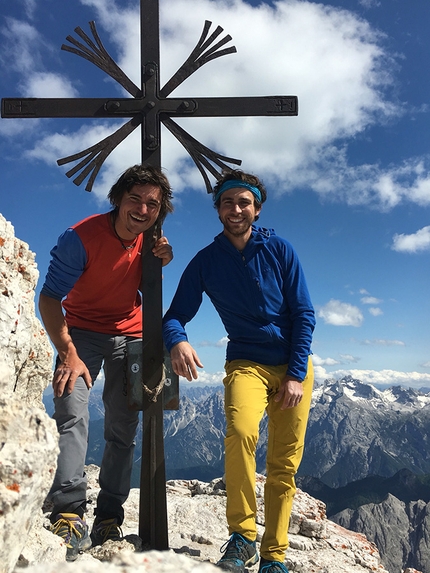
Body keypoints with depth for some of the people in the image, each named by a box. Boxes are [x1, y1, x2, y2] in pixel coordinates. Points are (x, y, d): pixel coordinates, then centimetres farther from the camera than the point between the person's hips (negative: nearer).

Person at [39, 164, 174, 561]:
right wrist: (68, 353, -30)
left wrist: (159, 264, -16)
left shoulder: (149, 237, -5)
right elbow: (50, 298, -21)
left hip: (129, 334, 4)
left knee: (123, 429, 2)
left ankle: (109, 519, 12)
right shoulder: (82, 236, -21)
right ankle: (70, 515, -23)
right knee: (72, 413, -24)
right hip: (83, 331, -4)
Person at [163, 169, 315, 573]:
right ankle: (241, 538, -11)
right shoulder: (206, 261, -1)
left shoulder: (279, 250, -1)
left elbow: (304, 314, -2)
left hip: (293, 366, 1)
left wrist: (296, 375, -9)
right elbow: (175, 315, -3)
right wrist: (177, 340, -28)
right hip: (246, 363, -1)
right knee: (240, 432, -29)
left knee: (284, 464, 3)